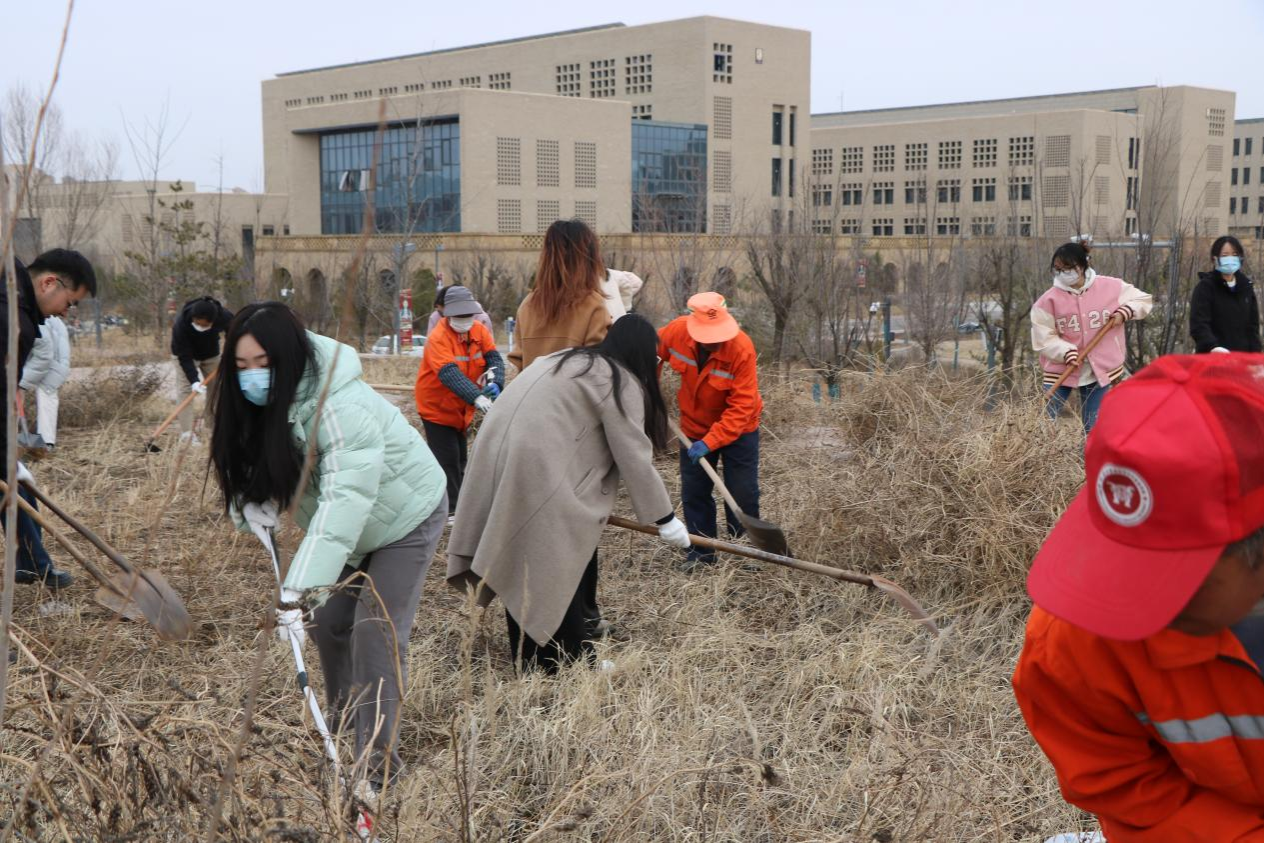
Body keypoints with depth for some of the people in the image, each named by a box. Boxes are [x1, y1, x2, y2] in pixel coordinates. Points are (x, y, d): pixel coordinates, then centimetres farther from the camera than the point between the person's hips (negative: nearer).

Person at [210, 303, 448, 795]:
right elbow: (252, 466, -2)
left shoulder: (341, 406, -38)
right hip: (352, 528, 8)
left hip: (405, 515, -7)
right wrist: (256, 503, -26)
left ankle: (379, 761, -3)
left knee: (377, 633, -12)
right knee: (328, 623, 9)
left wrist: (300, 587, -54)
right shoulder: (256, 403, -13)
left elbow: (346, 500, -47)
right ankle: (343, 720, 33)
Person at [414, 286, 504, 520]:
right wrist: (476, 397, -50)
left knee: (459, 459, 17)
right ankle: (449, 510, -3)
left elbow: (494, 358, -15)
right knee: (447, 460, -10)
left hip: (461, 408, 7)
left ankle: (459, 503, 31)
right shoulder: (438, 338, -26)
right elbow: (449, 374, -38)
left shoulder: (480, 331, -6)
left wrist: (495, 382, -36)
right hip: (437, 406, -6)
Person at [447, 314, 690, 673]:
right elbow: (634, 458, -3)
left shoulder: (571, 361, 24)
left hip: (498, 454, 8)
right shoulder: (622, 383, -1)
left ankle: (527, 654, 26)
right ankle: (569, 662, 10)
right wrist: (665, 519, 4)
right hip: (535, 469, -8)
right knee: (558, 564, 2)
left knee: (522, 559, 16)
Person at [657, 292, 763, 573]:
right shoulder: (676, 331, -22)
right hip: (694, 427, 4)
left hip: (738, 429, -3)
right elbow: (653, 353, 3)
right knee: (694, 492, 8)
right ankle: (701, 552, 22)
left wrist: (710, 442, -34)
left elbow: (741, 406, -31)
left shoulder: (742, 347, -32)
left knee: (743, 495, 2)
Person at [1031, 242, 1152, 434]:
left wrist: (1124, 312, -7)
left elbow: (1144, 300, 10)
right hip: (1061, 371, -1)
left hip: (1099, 370, 1)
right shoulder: (1049, 299, -8)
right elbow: (1044, 338, -7)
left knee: (1093, 430, 7)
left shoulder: (1111, 287, -2)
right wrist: (1067, 353, -21)